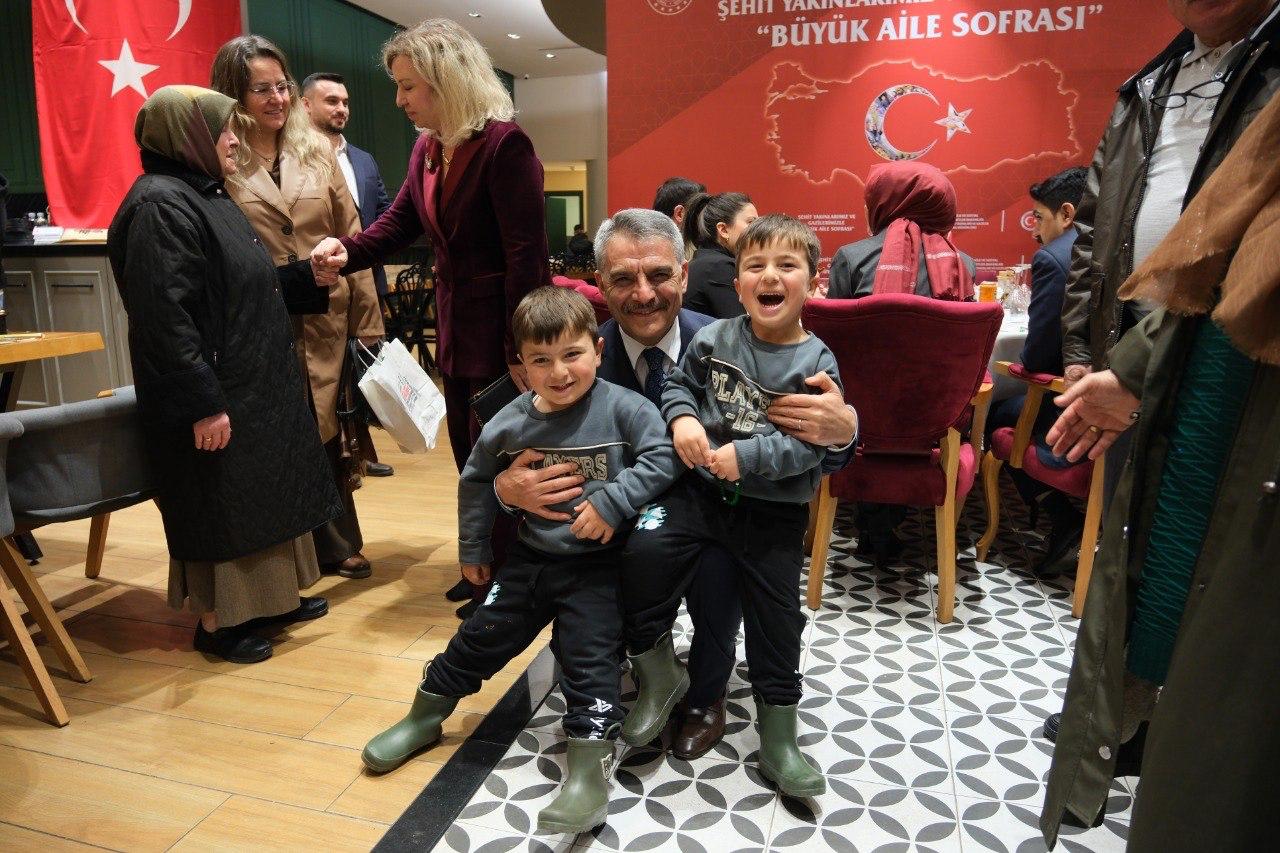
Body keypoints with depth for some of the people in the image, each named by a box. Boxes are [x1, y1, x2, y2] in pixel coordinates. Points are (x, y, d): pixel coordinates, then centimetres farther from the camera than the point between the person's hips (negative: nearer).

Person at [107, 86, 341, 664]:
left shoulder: (207, 196, 14)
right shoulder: (159, 204, -18)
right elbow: (164, 316, -25)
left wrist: (309, 275, 12)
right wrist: (203, 404, -26)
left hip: (255, 386, 10)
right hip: (216, 397, -10)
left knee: (264, 496, 18)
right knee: (220, 507, 3)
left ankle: (267, 599, 33)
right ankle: (216, 623, 20)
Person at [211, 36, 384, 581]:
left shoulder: (317, 151, 8)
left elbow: (351, 239, 7)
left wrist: (367, 321, 3)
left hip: (327, 320, 3)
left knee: (329, 433, 11)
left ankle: (335, 545, 28)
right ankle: (333, 546, 23)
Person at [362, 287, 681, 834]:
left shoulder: (622, 409, -17)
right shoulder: (510, 424, -6)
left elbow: (662, 457, -19)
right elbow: (476, 481, 8)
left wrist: (613, 501, -28)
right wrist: (473, 549, 14)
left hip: (597, 564, -4)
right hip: (530, 557, 4)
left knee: (587, 653, -10)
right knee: (482, 637, 12)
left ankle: (590, 764, 3)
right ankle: (424, 717, 33)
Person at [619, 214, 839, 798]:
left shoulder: (815, 362, -6)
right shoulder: (714, 339, 1)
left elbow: (812, 443, -14)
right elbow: (678, 383, 10)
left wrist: (748, 455, -23)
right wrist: (682, 417, -12)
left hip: (774, 510, -1)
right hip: (701, 487, 1)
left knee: (776, 617, 7)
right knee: (644, 548, -21)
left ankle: (778, 739, 29)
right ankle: (658, 675, 4)